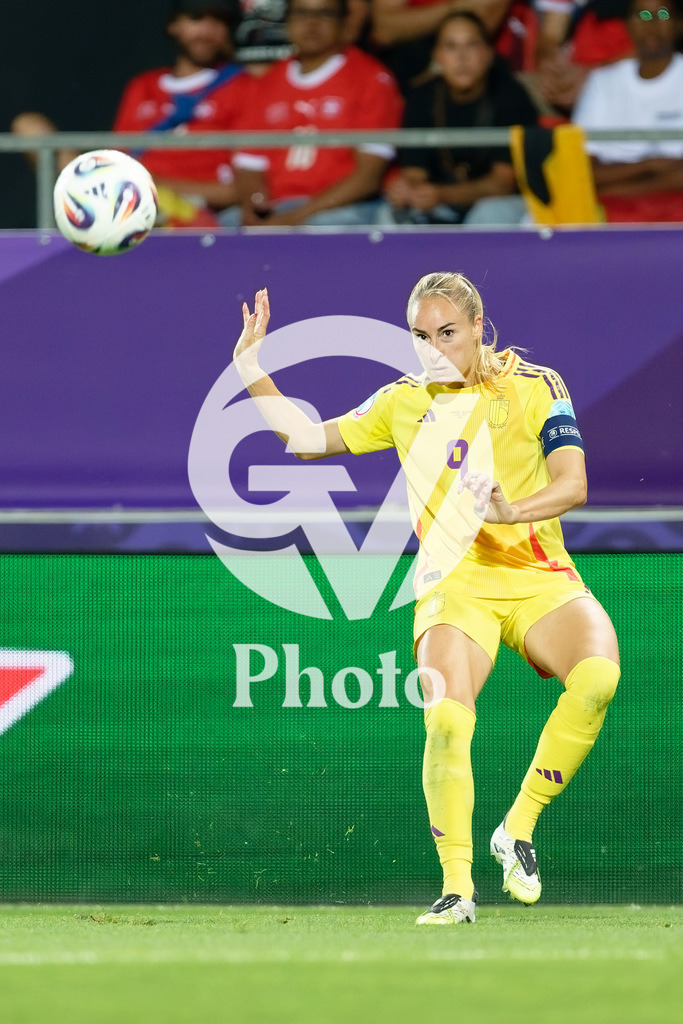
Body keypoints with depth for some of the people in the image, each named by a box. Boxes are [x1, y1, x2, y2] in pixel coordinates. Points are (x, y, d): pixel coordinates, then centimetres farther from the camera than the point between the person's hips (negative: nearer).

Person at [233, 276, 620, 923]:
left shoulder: (534, 386, 5)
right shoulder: (405, 402, 13)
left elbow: (572, 484, -5)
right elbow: (309, 439, 21)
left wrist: (514, 510, -25)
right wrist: (253, 372, 10)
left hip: (542, 579, -1)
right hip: (455, 585, 1)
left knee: (596, 677, -31)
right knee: (446, 721, -27)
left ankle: (519, 828, -15)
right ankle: (456, 886, -14)